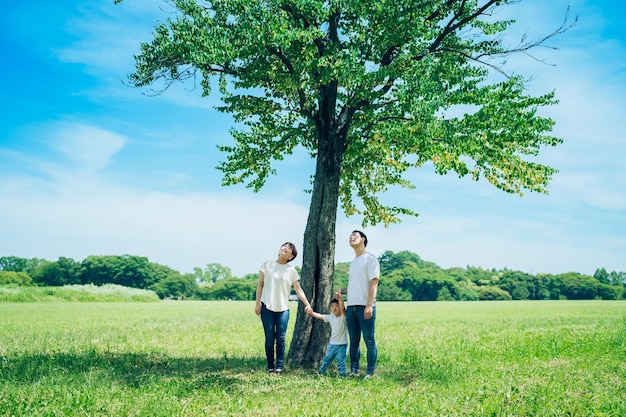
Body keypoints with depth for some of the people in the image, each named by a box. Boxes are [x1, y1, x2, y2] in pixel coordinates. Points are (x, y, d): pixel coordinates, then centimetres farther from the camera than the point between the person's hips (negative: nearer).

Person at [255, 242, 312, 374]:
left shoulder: (291, 270, 6)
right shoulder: (267, 265, 4)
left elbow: (298, 289, 7)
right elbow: (260, 285, 6)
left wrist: (307, 304, -3)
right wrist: (257, 304, 0)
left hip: (283, 309, 1)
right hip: (267, 307, -1)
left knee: (281, 339, 1)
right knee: (269, 339, 2)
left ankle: (279, 367, 10)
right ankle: (270, 367, 11)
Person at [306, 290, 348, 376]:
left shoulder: (343, 317, -13)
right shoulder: (330, 317, 4)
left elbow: (342, 309, -32)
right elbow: (321, 316, 15)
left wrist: (340, 298, -42)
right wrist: (312, 313, 7)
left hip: (342, 344, -6)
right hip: (332, 344, 6)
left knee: (341, 361, -8)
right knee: (327, 359, 17)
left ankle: (342, 375, 0)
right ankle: (321, 372, 31)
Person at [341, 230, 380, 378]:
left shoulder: (370, 259, -2)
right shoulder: (353, 262, 21)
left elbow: (374, 283, -10)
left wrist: (369, 305, -19)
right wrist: (341, 292, 9)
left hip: (365, 307, -8)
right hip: (351, 307, 8)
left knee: (369, 341, -3)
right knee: (354, 341, 10)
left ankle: (370, 373, 2)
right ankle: (354, 371, 16)